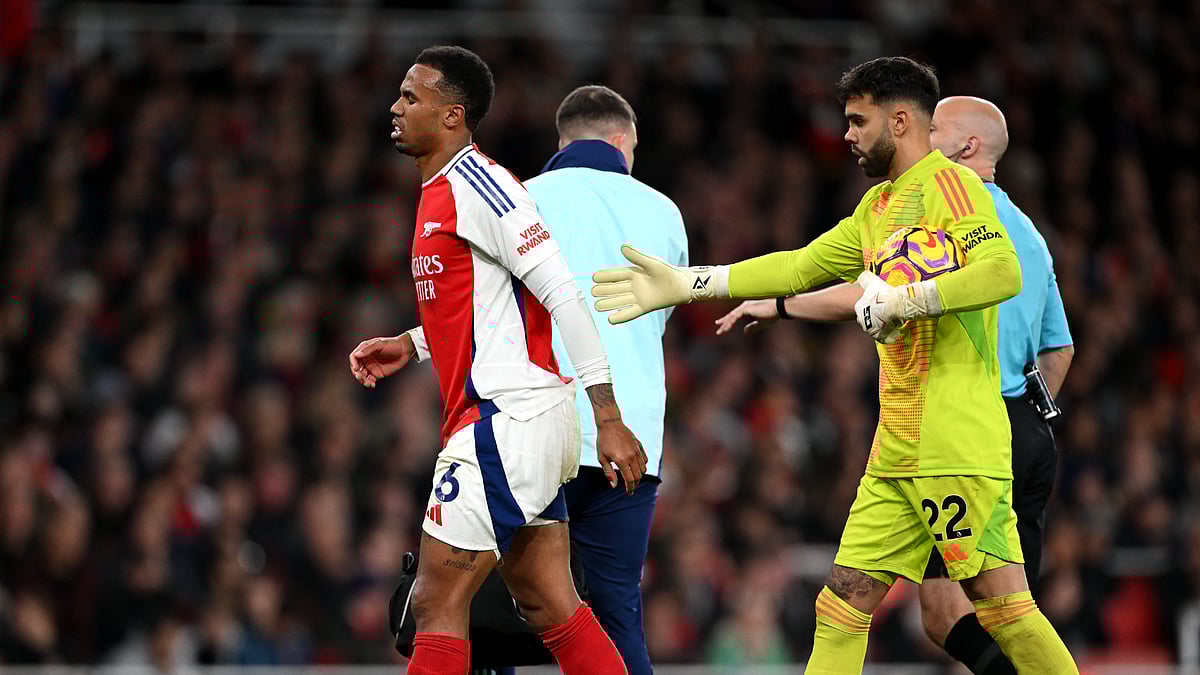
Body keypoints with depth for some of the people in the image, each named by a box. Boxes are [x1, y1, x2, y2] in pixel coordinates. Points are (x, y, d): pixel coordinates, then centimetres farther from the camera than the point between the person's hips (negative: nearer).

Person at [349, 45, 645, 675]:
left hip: (509, 419, -10)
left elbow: (564, 297, -17)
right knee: (552, 610, 10)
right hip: (515, 422, 10)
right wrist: (409, 346, 19)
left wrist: (608, 420, -21)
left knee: (437, 602, -7)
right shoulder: (442, 192, 17)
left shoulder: (475, 184, -13)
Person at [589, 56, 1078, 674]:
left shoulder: (950, 184, -7)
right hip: (896, 454, 9)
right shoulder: (878, 207, 22)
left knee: (1001, 603, -11)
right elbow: (800, 267, 29)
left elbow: (1003, 273, -22)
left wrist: (903, 300, -21)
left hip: (959, 447, -9)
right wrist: (683, 284, 27)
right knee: (842, 604, 4)